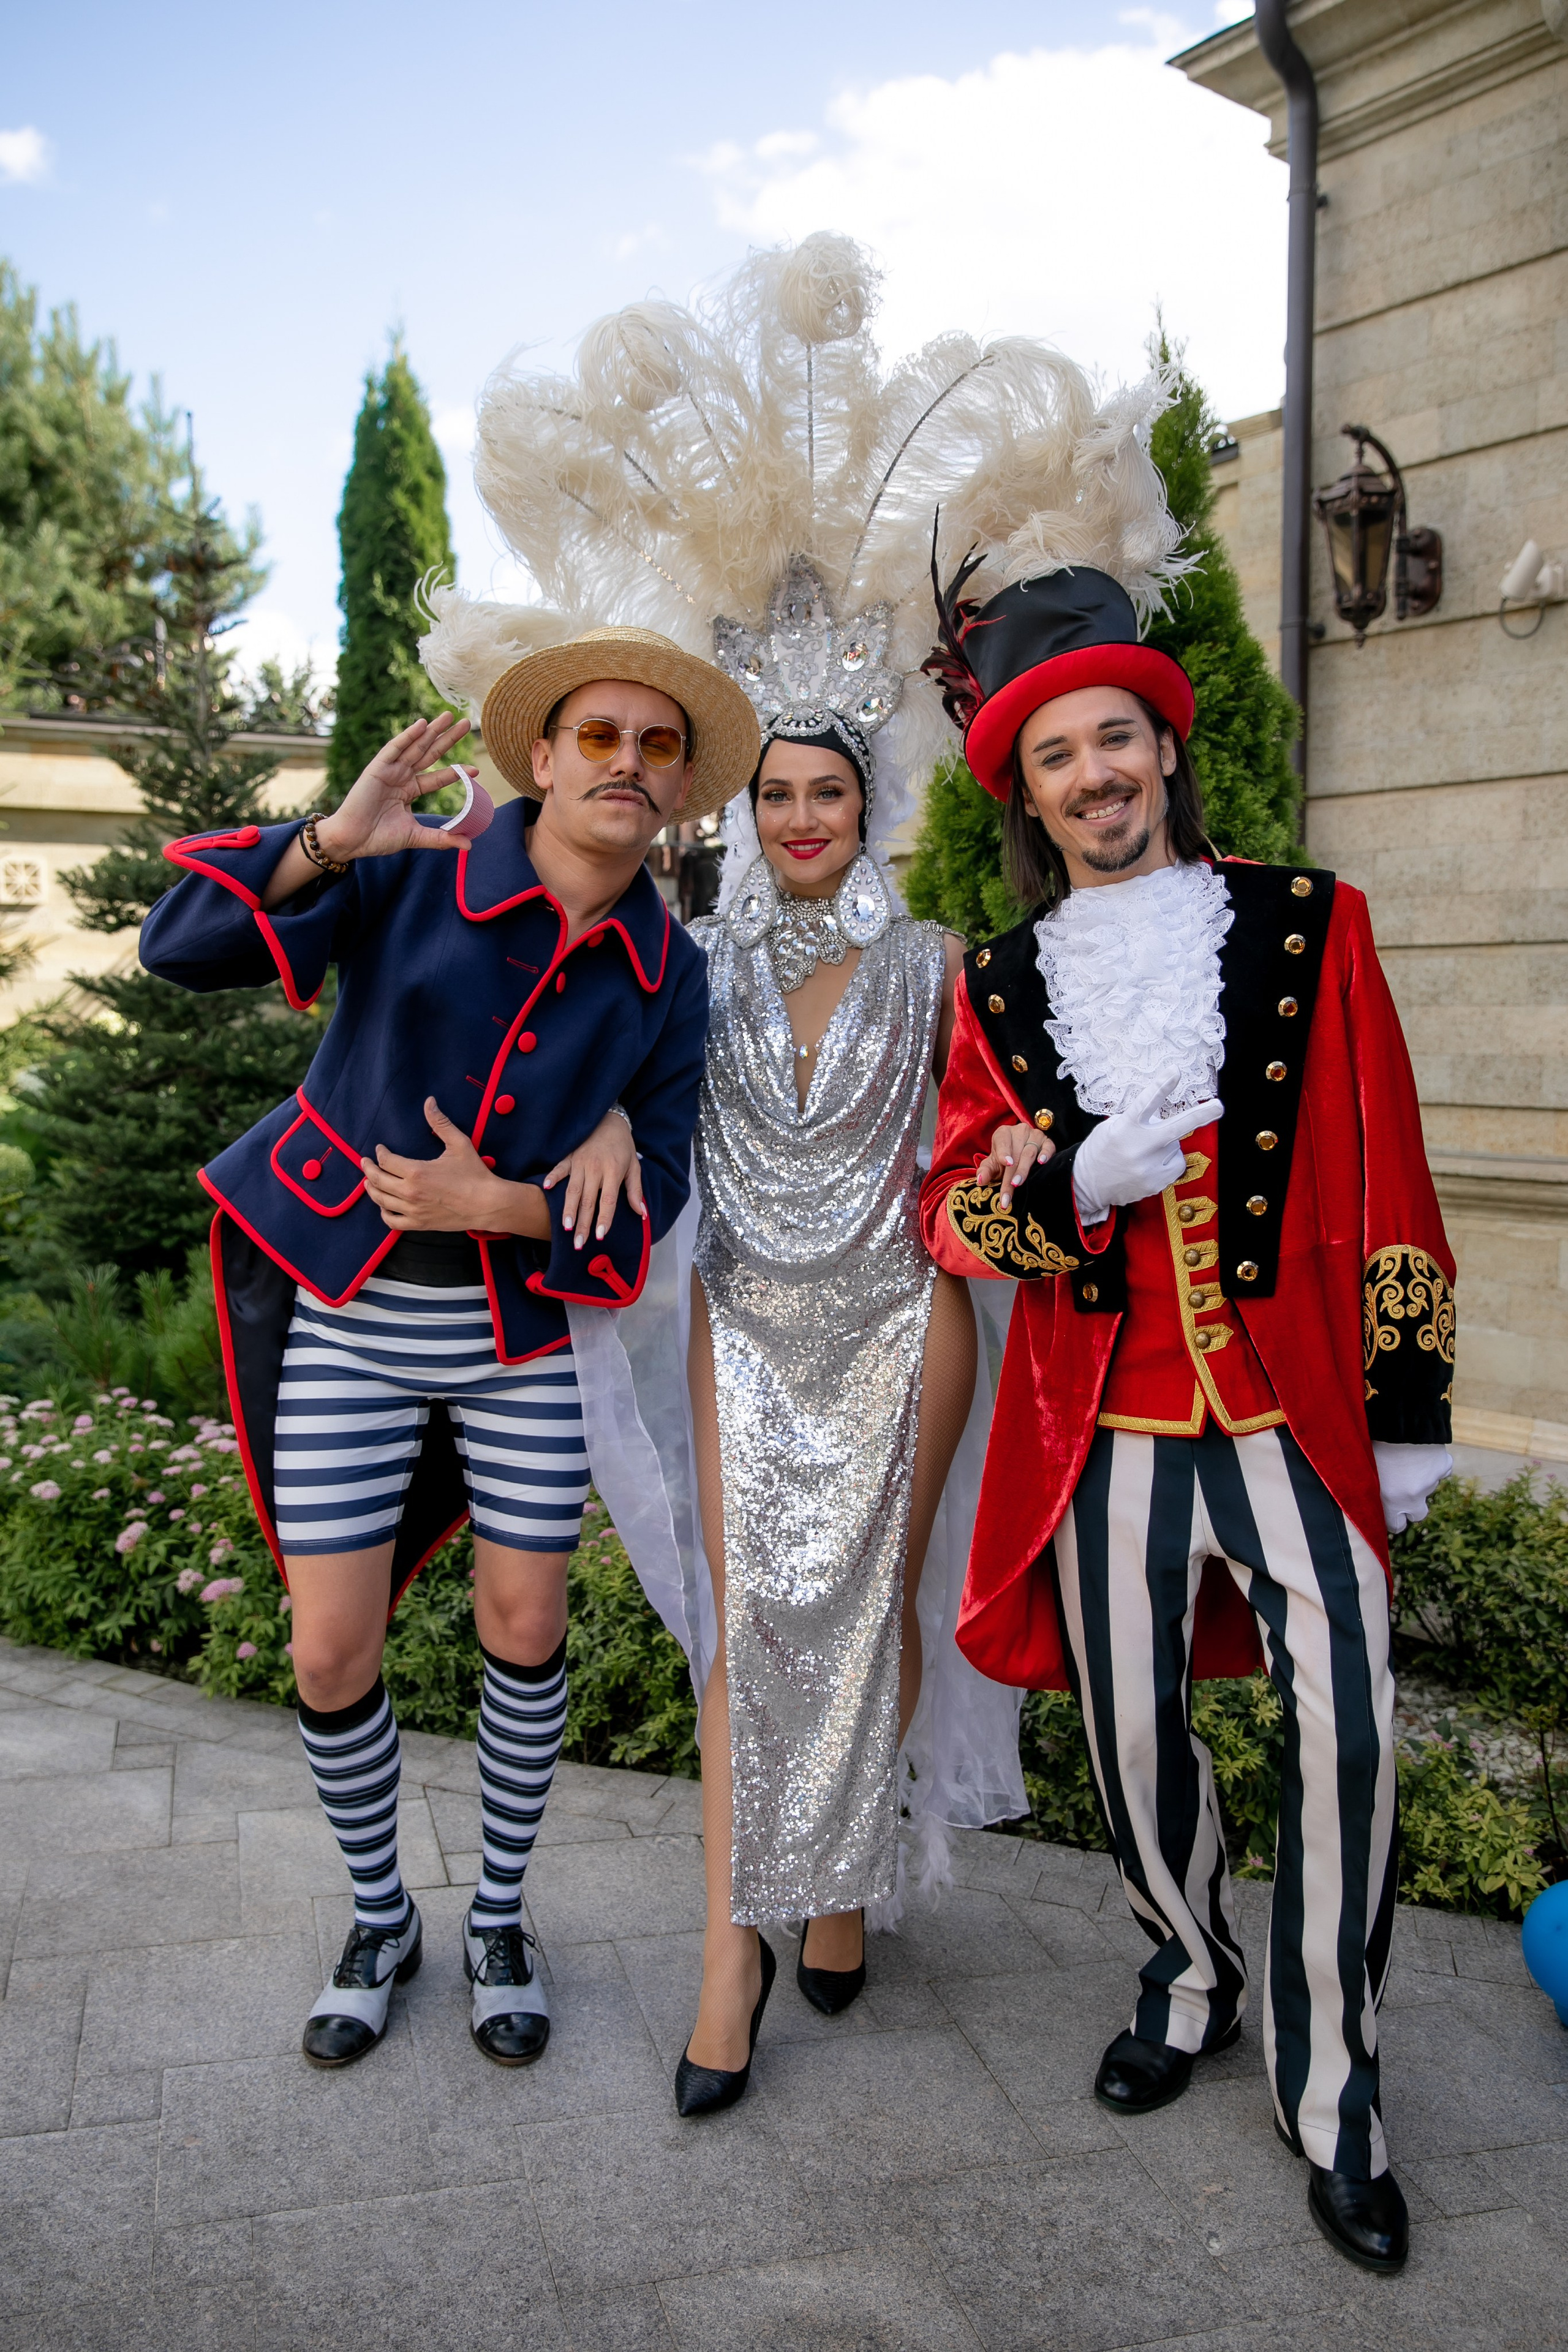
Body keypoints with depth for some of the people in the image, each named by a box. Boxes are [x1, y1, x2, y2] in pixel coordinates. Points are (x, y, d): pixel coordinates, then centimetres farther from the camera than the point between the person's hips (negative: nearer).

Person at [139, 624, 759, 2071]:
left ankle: (499, 1921, 32)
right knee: (333, 1653, 2)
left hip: (523, 1327, 2)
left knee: (525, 1629, 6)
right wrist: (332, 839, -29)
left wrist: (498, 1206, -18)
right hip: (345, 1314, -1)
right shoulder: (411, 878, -8)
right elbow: (182, 950, -15)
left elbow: (650, 1198, -2)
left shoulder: (669, 977, -1)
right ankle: (380, 1922, 30)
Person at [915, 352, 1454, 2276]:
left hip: (1295, 1410, -1)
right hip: (1102, 1428, 2)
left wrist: (1407, 1407, 2)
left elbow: (1386, 1183, 3)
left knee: (1342, 1726, -9)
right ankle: (1189, 1980, 38)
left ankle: (1328, 2093, 14)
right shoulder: (1000, 988, 7)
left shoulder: (1309, 929, 2)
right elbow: (955, 1208, 6)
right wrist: (1054, 1187, -17)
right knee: (1133, 1740, 10)